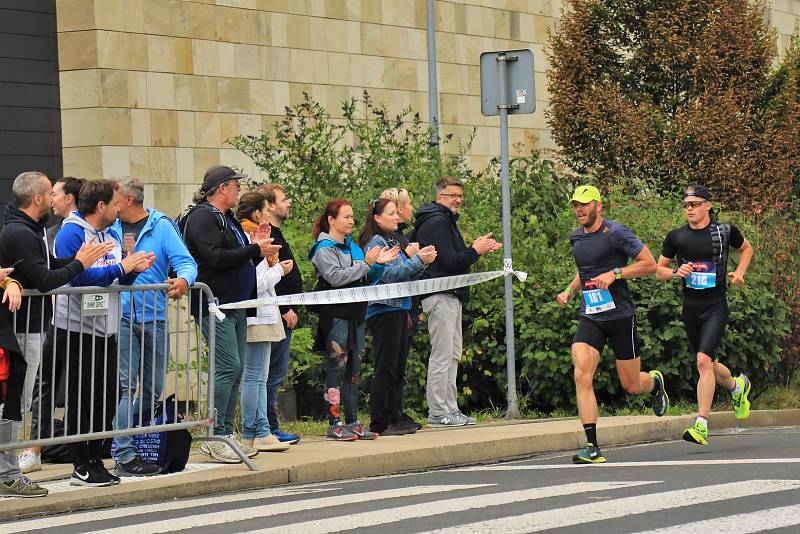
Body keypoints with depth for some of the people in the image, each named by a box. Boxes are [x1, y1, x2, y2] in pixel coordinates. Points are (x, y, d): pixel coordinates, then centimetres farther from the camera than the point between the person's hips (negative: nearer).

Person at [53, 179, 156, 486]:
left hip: (106, 331, 8)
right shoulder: (71, 234, -12)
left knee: (107, 398, 9)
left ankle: (95, 459, 18)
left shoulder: (112, 236, 14)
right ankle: (82, 467, 3)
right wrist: (121, 268, -19)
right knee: (82, 400, -3)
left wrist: (133, 270, -1)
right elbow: (79, 278, -23)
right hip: (78, 330, -8)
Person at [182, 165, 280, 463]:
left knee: (234, 370, 9)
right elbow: (215, 258, -21)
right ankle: (215, 438, -11)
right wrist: (255, 250, -14)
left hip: (236, 305, 10)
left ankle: (226, 434, 13)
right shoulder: (202, 217, -9)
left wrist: (259, 251, 8)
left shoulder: (227, 219, 21)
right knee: (229, 366, -14)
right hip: (214, 305, -10)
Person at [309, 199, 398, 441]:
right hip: (336, 315, -8)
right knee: (337, 368, -8)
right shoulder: (324, 249, -6)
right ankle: (334, 424, -7)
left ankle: (352, 421, 14)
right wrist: (366, 264, -19)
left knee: (354, 370, 9)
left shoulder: (353, 246, 17)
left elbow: (364, 280, 21)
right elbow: (336, 277, -19)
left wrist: (379, 264, 6)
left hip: (355, 314, 8)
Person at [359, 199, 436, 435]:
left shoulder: (392, 241, 18)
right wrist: (417, 260, -19)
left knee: (398, 368, 11)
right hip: (383, 309, -9)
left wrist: (422, 260, 5)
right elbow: (389, 274, -18)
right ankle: (379, 423, -5)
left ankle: (395, 417, 16)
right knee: (385, 369, -7)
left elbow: (405, 274, 21)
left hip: (399, 308, 9)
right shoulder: (375, 243, -9)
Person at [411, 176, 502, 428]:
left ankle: (450, 409, 16)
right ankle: (438, 413, -8)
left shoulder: (445, 221, 21)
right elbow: (451, 261, -20)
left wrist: (476, 249, 9)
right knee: (442, 356, -9)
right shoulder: (437, 222, -13)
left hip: (451, 296, 11)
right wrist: (476, 251, -7)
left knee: (453, 355, 12)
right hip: (440, 296, -11)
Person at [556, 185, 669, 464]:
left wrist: (614, 274, -18)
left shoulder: (616, 233, -9)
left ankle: (655, 383, 44)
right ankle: (592, 447, -16)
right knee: (582, 376, -17)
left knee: (632, 386, 5)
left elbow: (649, 263, -9)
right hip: (589, 318, 5)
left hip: (620, 315, -5)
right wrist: (570, 290, 12)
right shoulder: (576, 237, 11)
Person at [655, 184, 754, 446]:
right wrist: (676, 272, -9)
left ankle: (701, 425, -20)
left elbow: (746, 248, 20)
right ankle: (737, 386, 47)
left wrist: (740, 272, 3)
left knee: (704, 360, -20)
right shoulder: (676, 237, 3)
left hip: (716, 305, -4)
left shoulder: (725, 231, -1)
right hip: (691, 306, 4)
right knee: (708, 365, 13)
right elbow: (658, 269, 12)